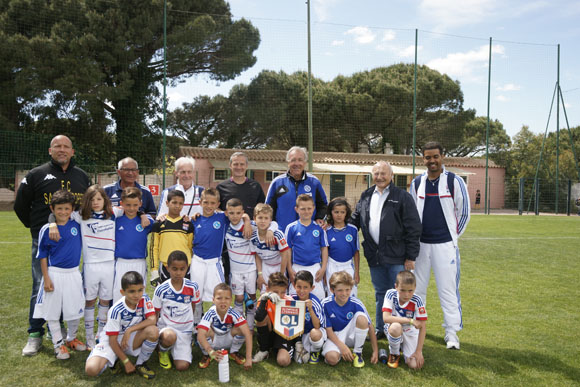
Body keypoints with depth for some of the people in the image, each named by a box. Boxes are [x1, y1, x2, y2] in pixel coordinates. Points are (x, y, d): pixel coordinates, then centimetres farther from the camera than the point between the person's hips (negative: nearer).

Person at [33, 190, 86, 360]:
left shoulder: (77, 224, -2)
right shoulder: (46, 229, -7)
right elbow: (43, 256, -2)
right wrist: (46, 278, -6)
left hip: (73, 273, 2)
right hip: (54, 274, -2)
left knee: (75, 310, 10)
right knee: (53, 311, 7)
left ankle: (71, 338, 33)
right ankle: (58, 344, 22)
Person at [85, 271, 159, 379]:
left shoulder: (144, 299, -13)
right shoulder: (116, 310, -23)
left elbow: (152, 320, -23)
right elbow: (112, 340, -18)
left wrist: (130, 330, -29)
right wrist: (126, 362, -17)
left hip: (131, 338, 3)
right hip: (112, 340, -2)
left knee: (153, 331, -30)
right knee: (91, 369, -28)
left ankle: (140, 364, -5)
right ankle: (114, 360, 7)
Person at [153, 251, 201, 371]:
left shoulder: (192, 287, -6)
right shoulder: (161, 290, -11)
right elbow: (155, 314, -1)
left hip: (185, 330, 2)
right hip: (166, 327, -2)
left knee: (182, 366, -13)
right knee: (170, 336, -40)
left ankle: (175, 349, 22)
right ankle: (163, 351, -1)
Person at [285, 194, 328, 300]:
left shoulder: (319, 227, 1)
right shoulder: (291, 227, -2)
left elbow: (324, 249, 6)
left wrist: (323, 268, -1)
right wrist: (290, 269, -2)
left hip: (315, 268, 1)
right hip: (297, 268, 0)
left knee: (319, 296, 0)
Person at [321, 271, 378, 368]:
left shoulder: (356, 303, -16)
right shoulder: (326, 304, -17)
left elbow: (370, 327, -9)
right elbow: (328, 329, -10)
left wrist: (375, 351, -11)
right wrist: (342, 346, -21)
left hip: (352, 335, 2)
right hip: (335, 337, -1)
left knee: (361, 317, -29)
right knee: (332, 358, -34)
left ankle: (357, 353, -10)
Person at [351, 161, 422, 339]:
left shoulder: (402, 197, -5)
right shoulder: (366, 196, 11)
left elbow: (413, 228, -7)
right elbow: (355, 220, 20)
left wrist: (411, 257, -10)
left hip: (396, 257, -5)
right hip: (374, 256, 5)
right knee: (380, 294, 16)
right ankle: (380, 329, 29)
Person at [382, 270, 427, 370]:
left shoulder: (417, 301, -21)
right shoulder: (391, 294, -21)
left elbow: (422, 327, -16)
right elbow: (386, 318, -30)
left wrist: (419, 351, -18)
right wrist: (410, 320, -32)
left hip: (410, 332, 1)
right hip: (394, 331, -1)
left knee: (414, 365, -16)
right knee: (396, 327, -37)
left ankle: (403, 346, 19)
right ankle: (394, 354, -5)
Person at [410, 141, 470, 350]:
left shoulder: (455, 181, -4)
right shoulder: (416, 183, 7)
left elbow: (464, 212, 2)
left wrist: (453, 235, 5)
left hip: (445, 244, -4)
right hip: (420, 244, 4)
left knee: (448, 289, -2)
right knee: (416, 288, 10)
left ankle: (452, 332, 9)